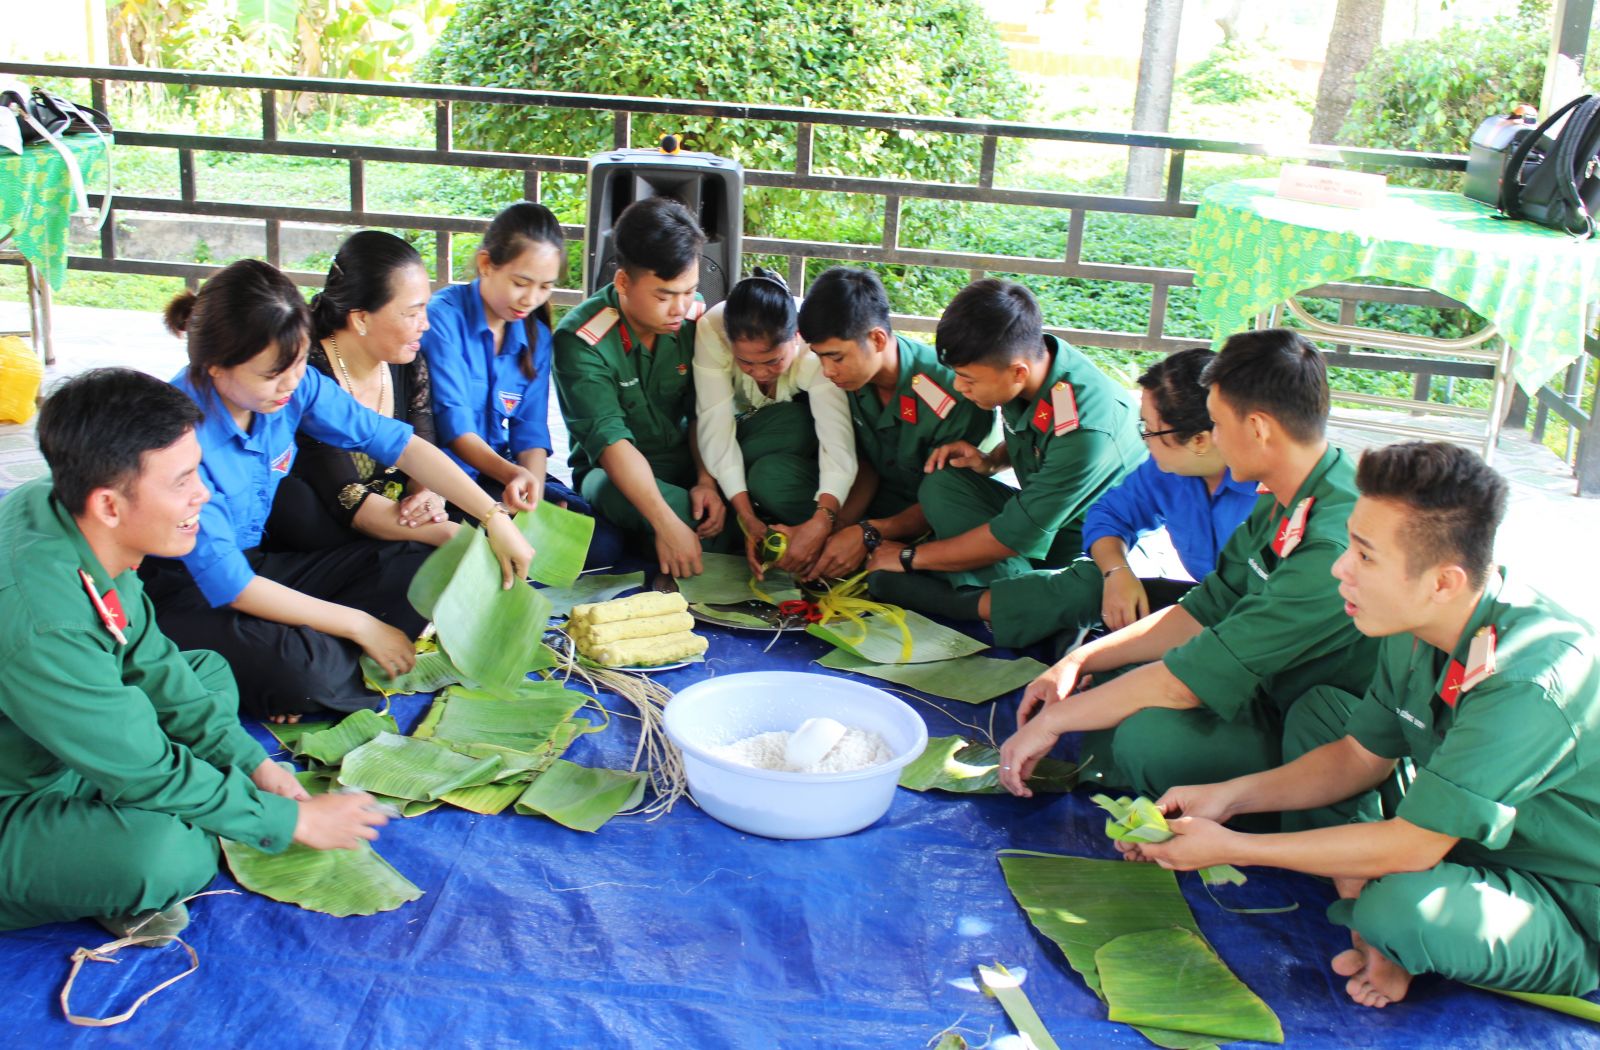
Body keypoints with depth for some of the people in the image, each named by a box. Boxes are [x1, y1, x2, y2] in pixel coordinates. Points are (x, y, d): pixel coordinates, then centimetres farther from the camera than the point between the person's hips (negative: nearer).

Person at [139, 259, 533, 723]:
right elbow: (229, 585, -28)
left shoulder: (295, 385, -12)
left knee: (422, 567, -4)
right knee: (292, 668, -35)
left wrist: (494, 516, -10)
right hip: (182, 590, -7)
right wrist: (360, 625, -23)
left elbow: (400, 444, -3)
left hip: (257, 562, 7)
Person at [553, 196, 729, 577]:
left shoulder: (696, 316, -6)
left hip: (687, 462, 5)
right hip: (612, 473, -4)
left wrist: (706, 480, -23)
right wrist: (667, 524, -40)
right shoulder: (580, 341, -20)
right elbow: (610, 440, -29)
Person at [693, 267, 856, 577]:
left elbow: (839, 442, -41)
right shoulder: (711, 329, -30)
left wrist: (821, 522, -56)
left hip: (798, 433, -1)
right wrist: (748, 518, -39)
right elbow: (715, 428, -31)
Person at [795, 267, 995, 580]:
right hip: (887, 500, 5)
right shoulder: (850, 377, -12)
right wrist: (837, 530, -19)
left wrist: (869, 534, -31)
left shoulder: (952, 394, -30)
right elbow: (866, 468, -2)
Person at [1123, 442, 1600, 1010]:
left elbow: (1410, 846, -30)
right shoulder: (1416, 628, -9)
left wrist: (1230, 848, -25)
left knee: (1405, 908, -38)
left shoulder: (1530, 681, -34)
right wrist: (1229, 796, -10)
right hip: (1479, 847, 8)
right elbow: (1361, 756, 4)